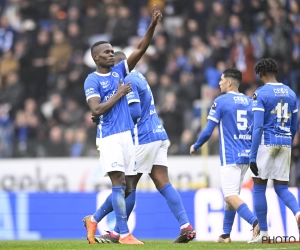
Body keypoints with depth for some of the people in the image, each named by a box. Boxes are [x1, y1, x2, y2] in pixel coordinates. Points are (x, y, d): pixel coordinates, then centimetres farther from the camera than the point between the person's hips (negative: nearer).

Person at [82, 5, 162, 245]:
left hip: (126, 134, 7)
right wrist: (119, 95, -11)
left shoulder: (119, 71, 13)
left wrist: (153, 26, -4)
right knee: (119, 184, -11)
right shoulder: (92, 80, -4)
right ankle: (125, 234, -13)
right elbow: (96, 110, -15)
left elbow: (140, 50, 6)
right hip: (109, 137, -7)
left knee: (123, 186, 8)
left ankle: (94, 220, 23)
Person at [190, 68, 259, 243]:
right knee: (232, 195, 16)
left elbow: (208, 132, -6)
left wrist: (195, 147, 11)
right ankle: (226, 235, 18)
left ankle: (255, 222, -31)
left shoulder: (221, 101, -6)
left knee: (230, 196, -10)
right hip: (247, 156, 7)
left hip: (230, 156, -7)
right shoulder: (250, 102, 11)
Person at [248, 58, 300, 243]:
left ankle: (263, 232, 8)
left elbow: (258, 127, -13)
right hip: (285, 144, 5)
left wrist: (253, 156, -12)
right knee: (281, 188, 10)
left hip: (267, 143, -5)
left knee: (259, 187, 8)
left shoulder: (261, 94, -7)